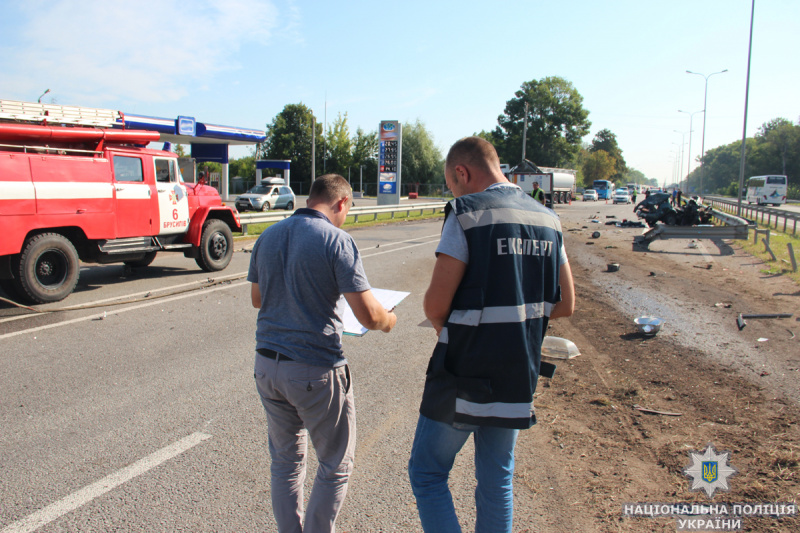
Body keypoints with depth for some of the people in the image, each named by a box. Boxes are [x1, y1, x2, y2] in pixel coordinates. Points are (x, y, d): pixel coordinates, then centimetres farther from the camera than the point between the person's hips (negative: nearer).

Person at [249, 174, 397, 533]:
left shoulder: (268, 236, 5)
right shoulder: (336, 240, -14)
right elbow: (368, 316, -17)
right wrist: (389, 320, 4)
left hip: (266, 365, 6)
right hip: (315, 371, -6)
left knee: (285, 463, 21)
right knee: (335, 467, 14)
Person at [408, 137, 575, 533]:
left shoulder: (467, 214, -14)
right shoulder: (548, 219, 6)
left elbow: (435, 304, -16)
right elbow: (565, 305, 9)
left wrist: (447, 329, 5)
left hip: (464, 380, -6)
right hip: (517, 381, 6)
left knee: (428, 474, 12)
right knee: (497, 484, 20)